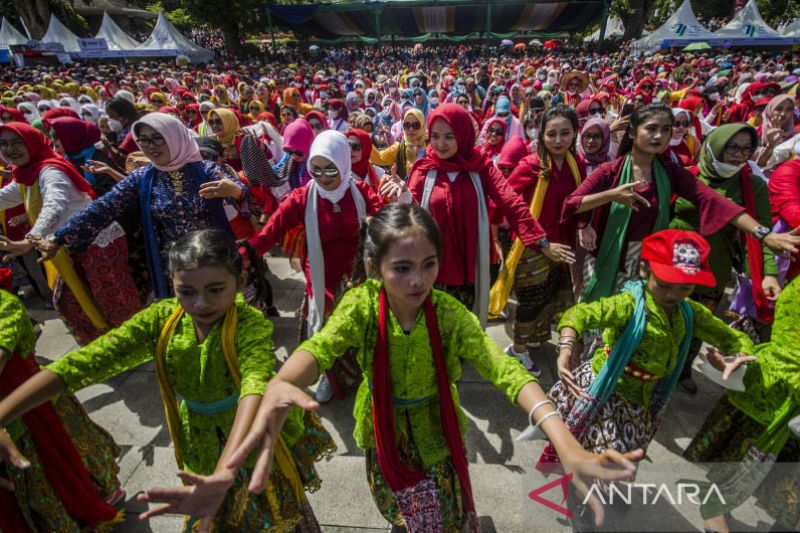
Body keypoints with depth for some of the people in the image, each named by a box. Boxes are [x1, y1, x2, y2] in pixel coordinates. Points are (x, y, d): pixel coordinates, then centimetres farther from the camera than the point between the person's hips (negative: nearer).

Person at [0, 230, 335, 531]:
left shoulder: (251, 325, -30)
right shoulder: (161, 320, -17)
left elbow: (256, 389, -47)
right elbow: (84, 362, -22)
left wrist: (223, 475, -61)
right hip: (204, 448, 3)